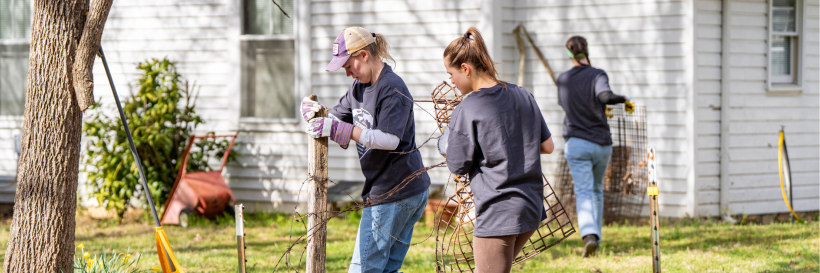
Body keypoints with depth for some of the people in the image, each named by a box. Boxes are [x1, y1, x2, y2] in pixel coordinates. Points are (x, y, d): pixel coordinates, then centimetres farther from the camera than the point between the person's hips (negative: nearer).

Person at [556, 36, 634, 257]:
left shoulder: (563, 80, 5)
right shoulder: (597, 75, -6)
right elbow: (604, 95, -27)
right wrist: (624, 100, -8)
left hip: (577, 143, 0)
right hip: (602, 143, 0)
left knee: (584, 192, -8)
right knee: (597, 190, 19)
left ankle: (589, 234, -32)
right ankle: (595, 237, 22)